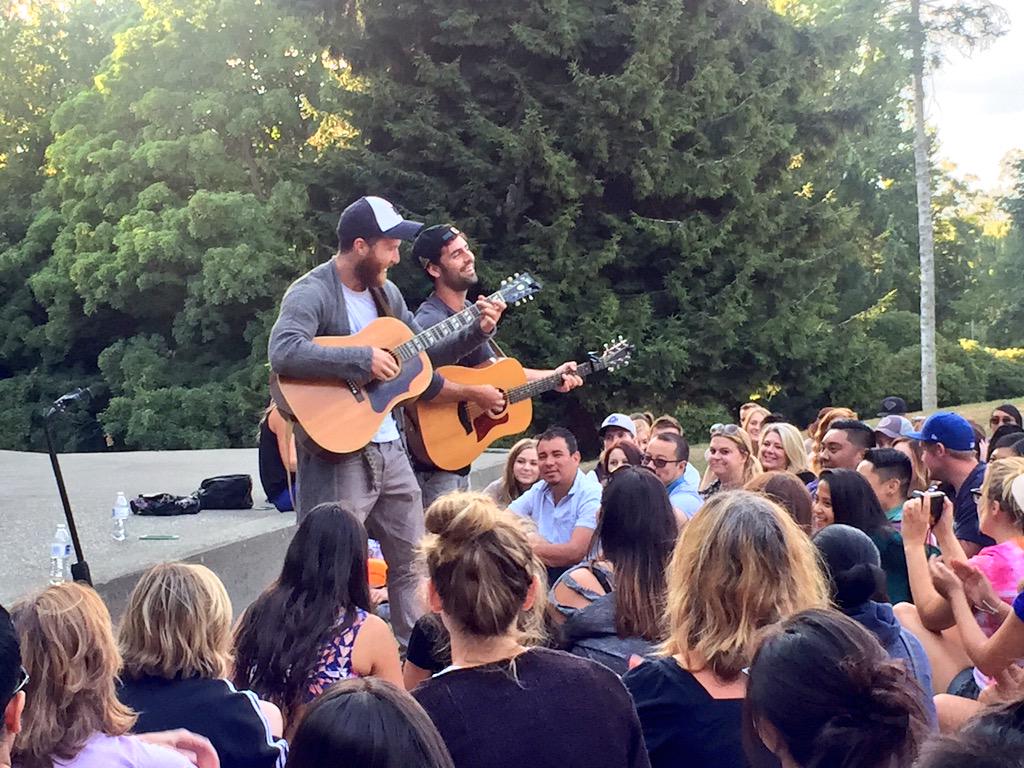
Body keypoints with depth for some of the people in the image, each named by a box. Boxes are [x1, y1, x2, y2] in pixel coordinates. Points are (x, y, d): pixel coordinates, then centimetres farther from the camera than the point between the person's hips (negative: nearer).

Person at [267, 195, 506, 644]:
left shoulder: (385, 292, 10)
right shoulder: (312, 294, -15)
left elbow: (422, 354, 20)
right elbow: (283, 353, -33)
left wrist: (477, 332, 6)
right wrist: (363, 360, -30)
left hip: (388, 450, 9)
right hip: (336, 451, -8)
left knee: (413, 561, 17)